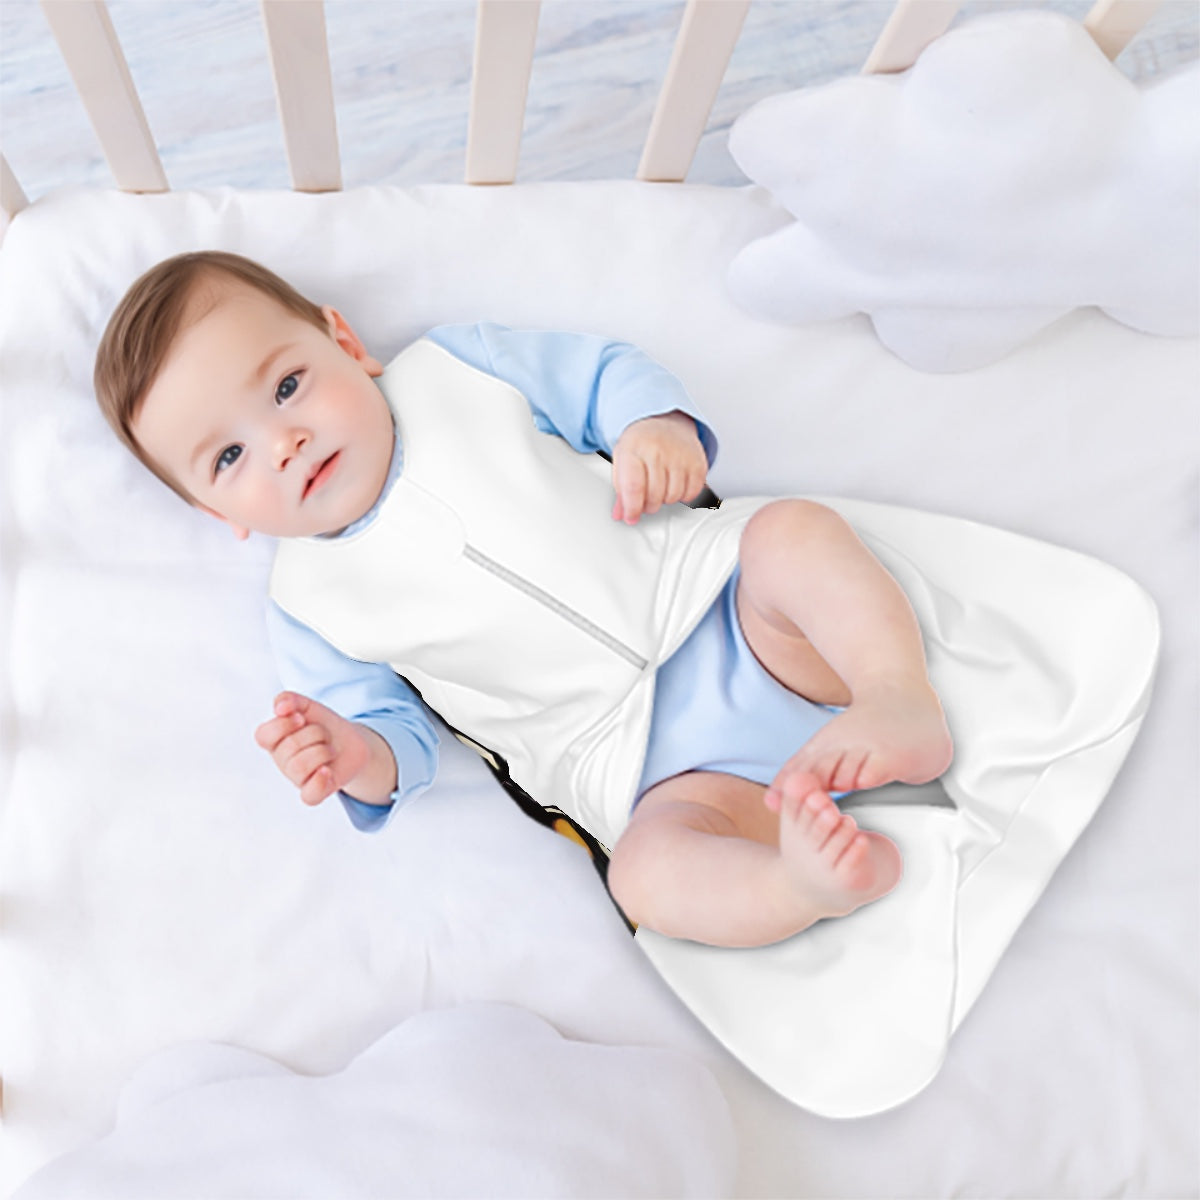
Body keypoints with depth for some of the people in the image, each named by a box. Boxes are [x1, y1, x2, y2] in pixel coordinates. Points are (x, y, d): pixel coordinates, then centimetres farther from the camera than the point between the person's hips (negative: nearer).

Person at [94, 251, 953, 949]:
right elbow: (403, 740, 9)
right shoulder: (311, 605, 6)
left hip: (724, 598, 2)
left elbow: (605, 373, 13)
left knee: (795, 529, -27)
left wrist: (658, 427, -11)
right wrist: (358, 759, -16)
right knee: (650, 870, -30)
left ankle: (902, 704, -31)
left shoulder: (455, 368, 7)